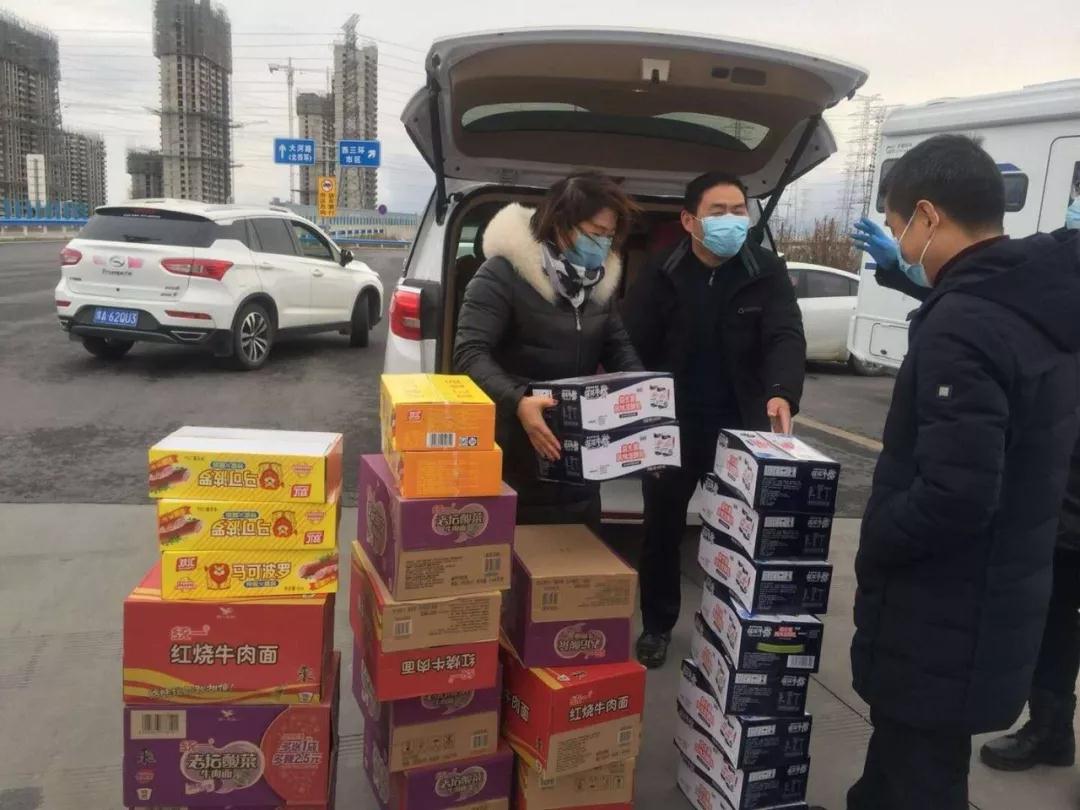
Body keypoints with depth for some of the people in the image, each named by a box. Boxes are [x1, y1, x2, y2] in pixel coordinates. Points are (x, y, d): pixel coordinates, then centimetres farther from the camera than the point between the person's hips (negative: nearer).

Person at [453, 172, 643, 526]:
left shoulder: (599, 279, 7)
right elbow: (470, 353, -22)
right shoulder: (504, 272, -16)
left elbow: (617, 345, 14)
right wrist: (517, 402, -38)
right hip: (516, 455, -6)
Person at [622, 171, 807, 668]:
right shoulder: (660, 276, -5)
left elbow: (786, 336, -15)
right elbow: (632, 348, -7)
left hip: (741, 428, 0)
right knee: (662, 529, 12)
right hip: (671, 428, 0)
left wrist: (781, 393, -36)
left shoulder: (767, 273, -4)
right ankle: (657, 626, 30)